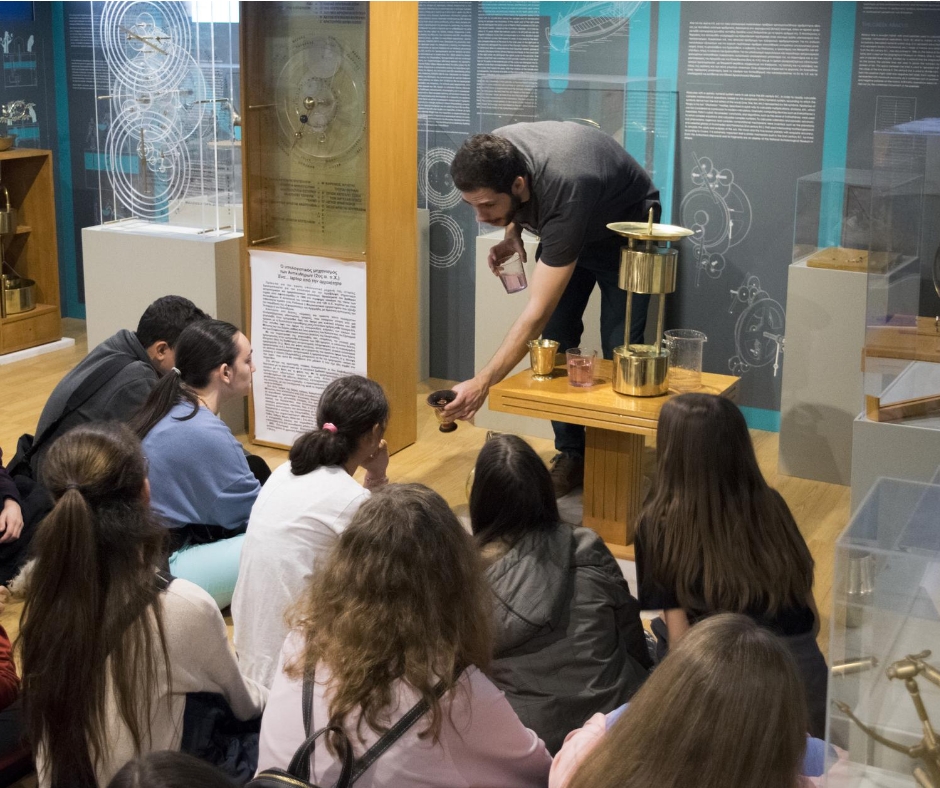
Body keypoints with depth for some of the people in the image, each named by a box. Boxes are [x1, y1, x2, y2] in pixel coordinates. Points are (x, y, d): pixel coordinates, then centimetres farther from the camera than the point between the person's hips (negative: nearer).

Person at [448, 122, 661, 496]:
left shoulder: (564, 193, -46)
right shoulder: (495, 156, -28)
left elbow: (538, 311, -46)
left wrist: (483, 382, -51)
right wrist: (512, 232, -17)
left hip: (624, 232, -6)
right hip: (567, 229, 6)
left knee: (619, 351, -11)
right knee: (555, 340, -4)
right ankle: (572, 455, 6)